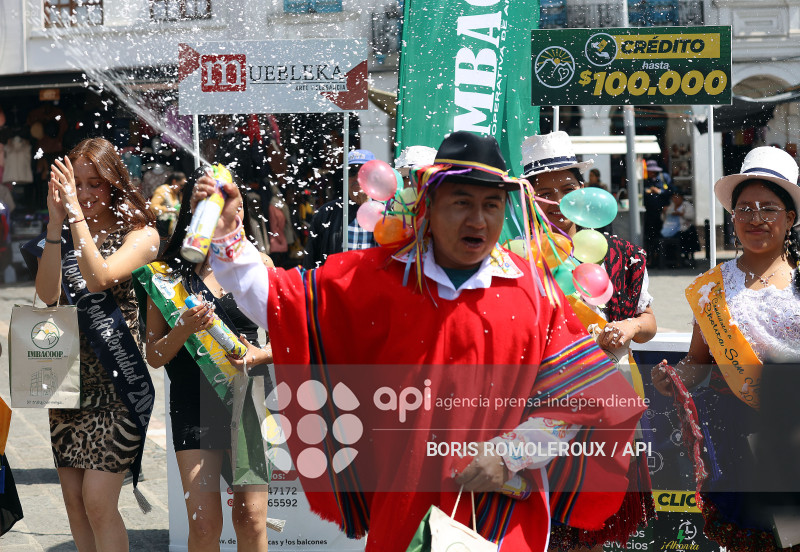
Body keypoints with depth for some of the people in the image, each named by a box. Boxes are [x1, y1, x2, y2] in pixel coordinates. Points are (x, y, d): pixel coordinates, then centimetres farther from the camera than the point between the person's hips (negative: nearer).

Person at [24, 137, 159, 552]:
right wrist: (56, 222, -13)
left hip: (115, 378, -5)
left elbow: (98, 278, -19)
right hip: (69, 375, 5)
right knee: (74, 501, 8)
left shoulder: (140, 234, -1)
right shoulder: (65, 235, 10)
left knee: (98, 503, -11)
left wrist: (77, 213, -18)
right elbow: (48, 294, -7)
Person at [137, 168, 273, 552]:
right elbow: (154, 356, 2)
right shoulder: (170, 271, 0)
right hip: (194, 403, -1)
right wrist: (184, 330, -17)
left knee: (251, 520, 1)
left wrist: (259, 355, -11)